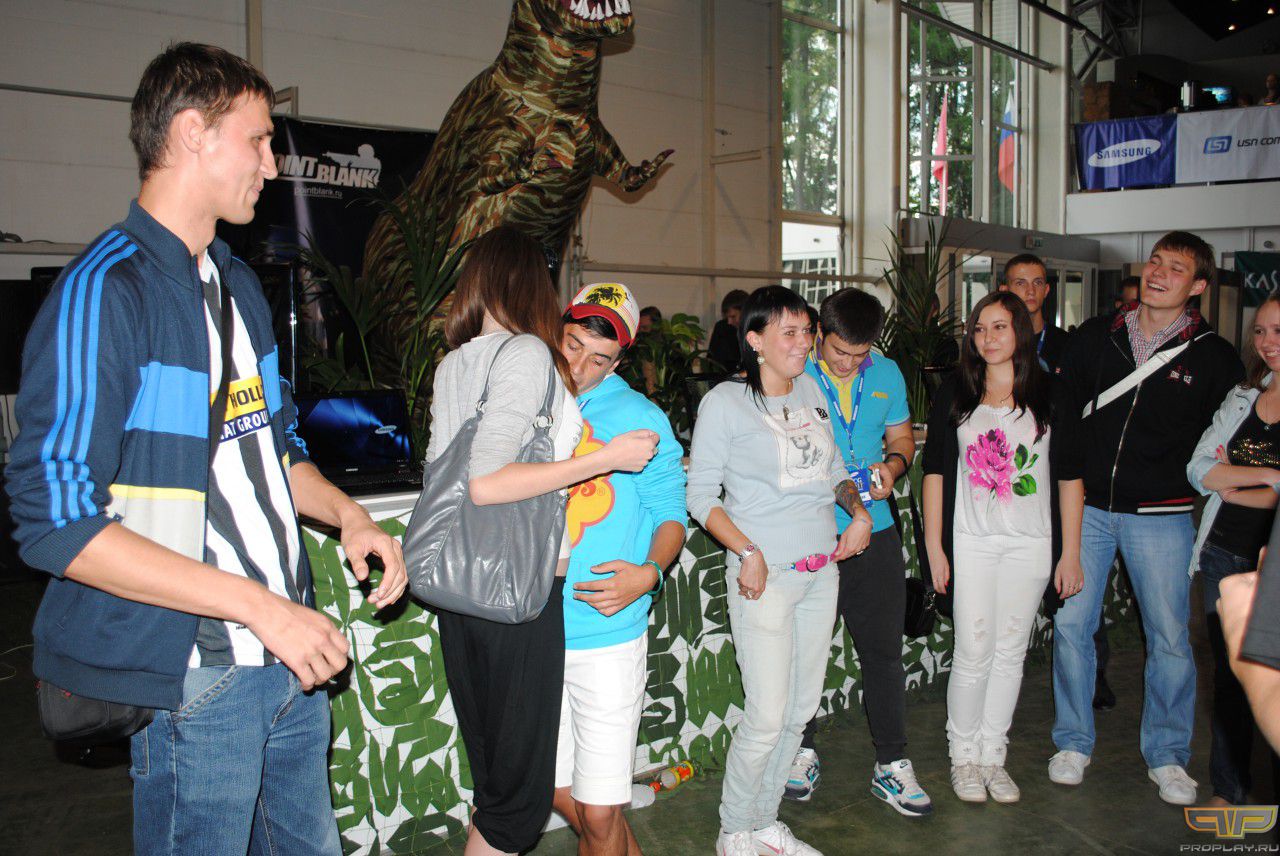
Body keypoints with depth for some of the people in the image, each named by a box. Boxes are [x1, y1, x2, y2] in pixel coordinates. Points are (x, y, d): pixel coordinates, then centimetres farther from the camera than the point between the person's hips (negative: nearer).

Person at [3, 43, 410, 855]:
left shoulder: (239, 283, 13)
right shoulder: (104, 291, -15)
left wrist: (348, 515, 3)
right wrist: (257, 605, -22)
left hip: (291, 654, 8)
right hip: (194, 675, -8)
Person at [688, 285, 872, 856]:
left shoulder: (812, 392, 11)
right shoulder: (725, 402, -8)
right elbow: (701, 495, -8)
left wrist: (858, 511, 3)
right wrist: (747, 552, -18)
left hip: (821, 572, 7)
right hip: (765, 575, -6)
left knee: (801, 707, 13)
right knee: (767, 718, -4)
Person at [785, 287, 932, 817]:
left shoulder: (887, 374, 7)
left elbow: (901, 439, 17)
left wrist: (893, 465, -4)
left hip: (874, 533, 3)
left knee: (884, 650, 5)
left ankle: (891, 765, 18)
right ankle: (802, 751, 28)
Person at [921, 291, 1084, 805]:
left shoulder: (1051, 397, 2)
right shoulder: (954, 395, 3)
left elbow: (1069, 477, 4)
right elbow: (936, 471, 4)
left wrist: (1070, 553, 0)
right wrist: (934, 546, -1)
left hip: (1030, 544, 1)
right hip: (970, 541, -1)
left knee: (1011, 651, 8)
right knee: (973, 654, -2)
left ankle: (993, 754, 22)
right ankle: (963, 754, 16)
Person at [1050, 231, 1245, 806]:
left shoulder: (1213, 356, 1)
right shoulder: (1096, 336, 6)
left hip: (1160, 516, -1)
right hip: (1085, 506, 2)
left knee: (1169, 637, 4)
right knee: (1070, 624, 3)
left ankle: (1167, 756, 21)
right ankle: (1073, 743, 19)